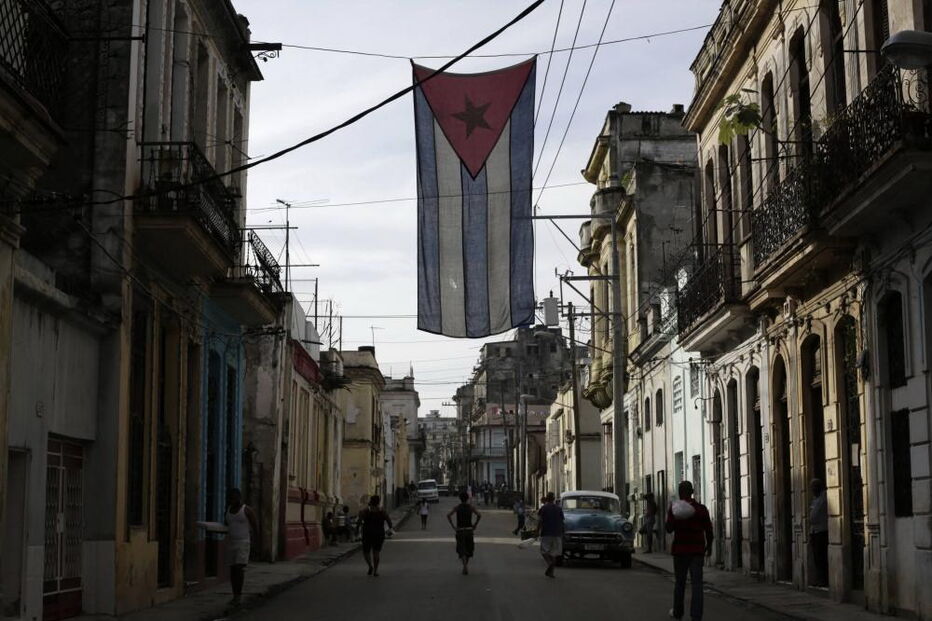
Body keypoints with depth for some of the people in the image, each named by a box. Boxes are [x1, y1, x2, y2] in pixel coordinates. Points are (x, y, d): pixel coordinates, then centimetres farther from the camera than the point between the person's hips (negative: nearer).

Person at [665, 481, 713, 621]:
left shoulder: (674, 509, -6)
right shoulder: (701, 509, -3)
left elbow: (669, 529, -6)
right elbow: (708, 530, 1)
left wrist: (671, 513, 5)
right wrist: (709, 546, 17)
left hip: (680, 550, 0)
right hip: (697, 550, 0)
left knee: (680, 582, 17)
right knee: (697, 584, -3)